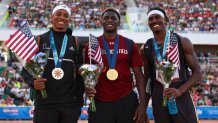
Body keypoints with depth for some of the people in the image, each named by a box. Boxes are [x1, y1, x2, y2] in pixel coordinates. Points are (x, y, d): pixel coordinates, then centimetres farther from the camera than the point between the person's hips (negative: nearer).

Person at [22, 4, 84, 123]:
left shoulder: (75, 43, 11)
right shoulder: (39, 40, 6)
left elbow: (80, 72, 13)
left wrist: (80, 98, 6)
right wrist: (32, 82, -14)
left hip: (70, 104, 2)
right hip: (44, 103, -2)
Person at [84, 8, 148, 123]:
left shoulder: (129, 44, 5)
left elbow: (138, 74, 4)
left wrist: (142, 103, -4)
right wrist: (87, 87, -13)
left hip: (127, 101, 1)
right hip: (100, 102, -1)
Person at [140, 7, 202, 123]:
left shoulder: (182, 42, -2)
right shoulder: (145, 49, 6)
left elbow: (197, 72, -3)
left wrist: (180, 90, -18)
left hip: (181, 98, -3)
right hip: (158, 100, 3)